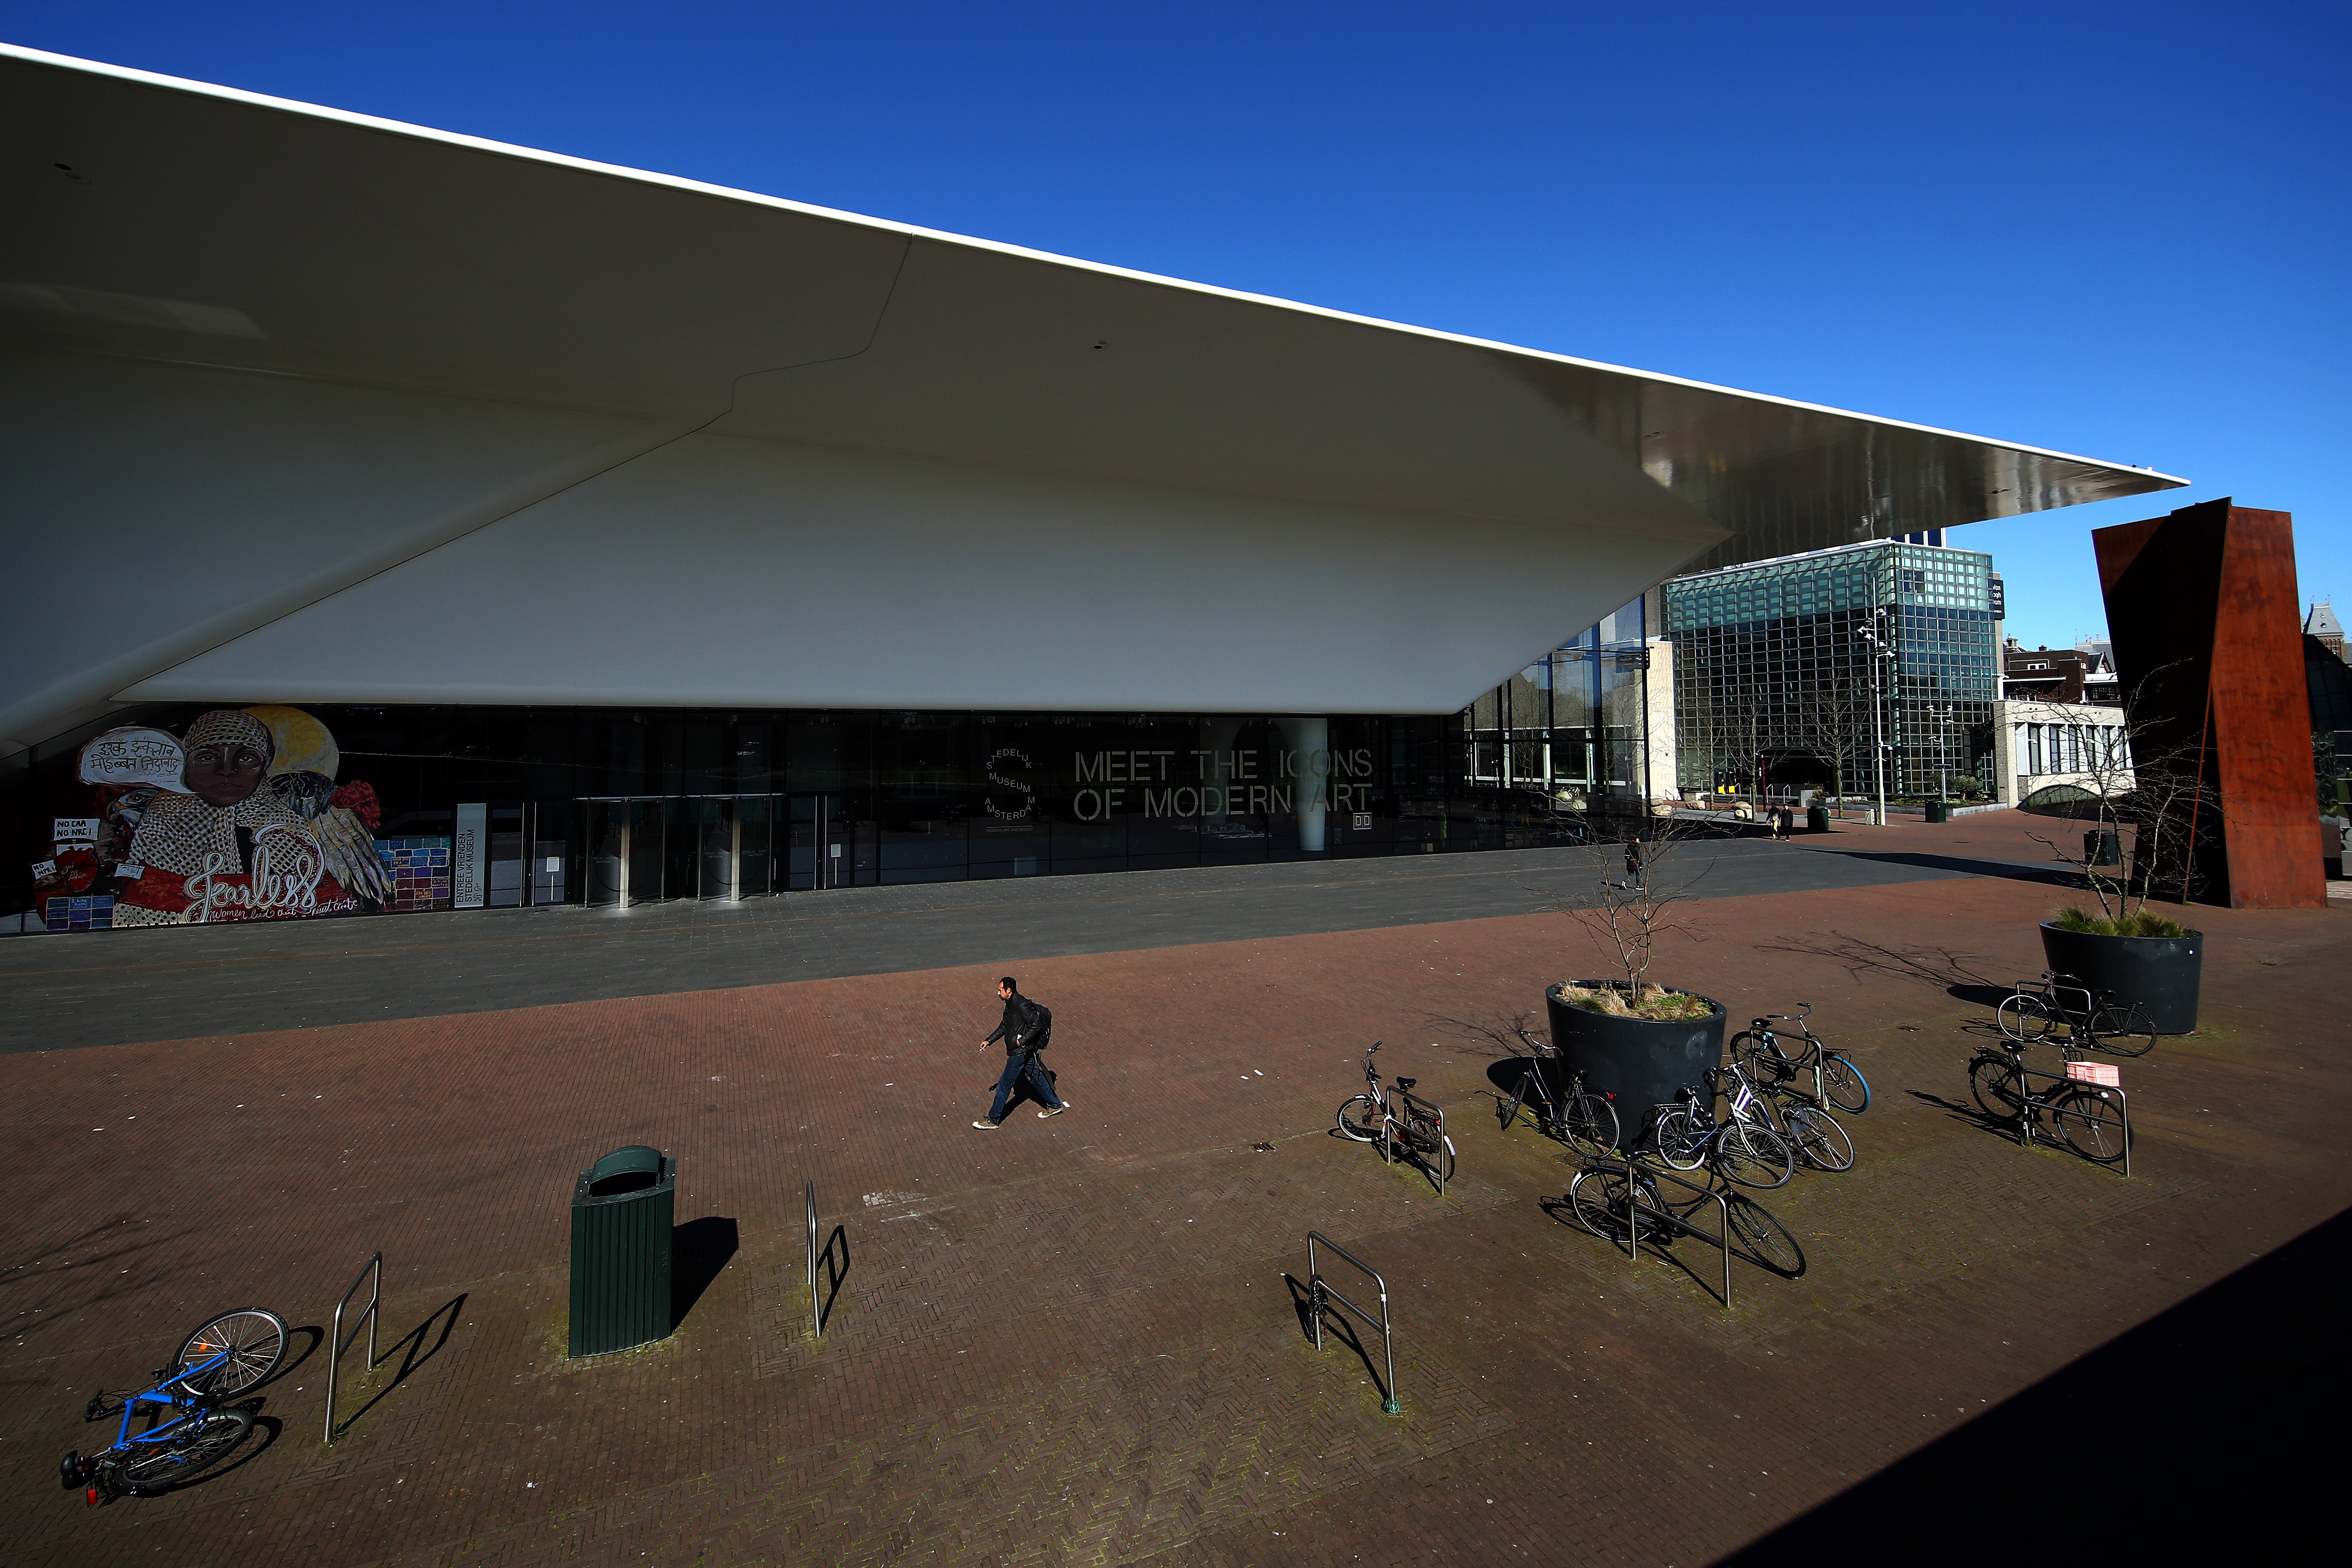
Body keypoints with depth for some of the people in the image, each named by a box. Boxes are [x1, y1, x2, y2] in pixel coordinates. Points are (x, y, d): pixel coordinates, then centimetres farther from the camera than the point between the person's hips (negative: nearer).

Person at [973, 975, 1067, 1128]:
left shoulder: (1022, 1005, -23)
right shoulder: (1011, 1004, 8)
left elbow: (1037, 1025, -26)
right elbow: (1004, 1027, 19)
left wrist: (1022, 1041, -21)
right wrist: (989, 1041, 14)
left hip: (1020, 1053, -10)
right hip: (1026, 1052, 10)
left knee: (1004, 1086, 1)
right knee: (1036, 1078, 21)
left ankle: (993, 1121, 12)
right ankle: (1055, 1105, 34)